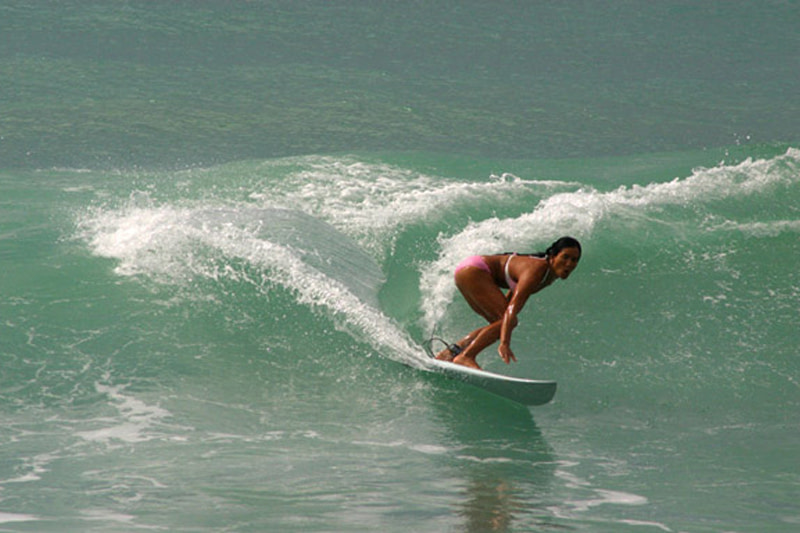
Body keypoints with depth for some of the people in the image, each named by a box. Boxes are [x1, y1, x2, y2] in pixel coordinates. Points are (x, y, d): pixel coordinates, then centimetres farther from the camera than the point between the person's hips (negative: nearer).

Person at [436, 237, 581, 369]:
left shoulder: (550, 275, 1)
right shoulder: (537, 269, -27)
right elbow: (513, 306, -37)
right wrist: (504, 343, -45)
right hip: (472, 271, -10)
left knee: (499, 324, 10)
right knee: (507, 321, -17)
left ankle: (449, 353, 11)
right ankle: (466, 356, -19)